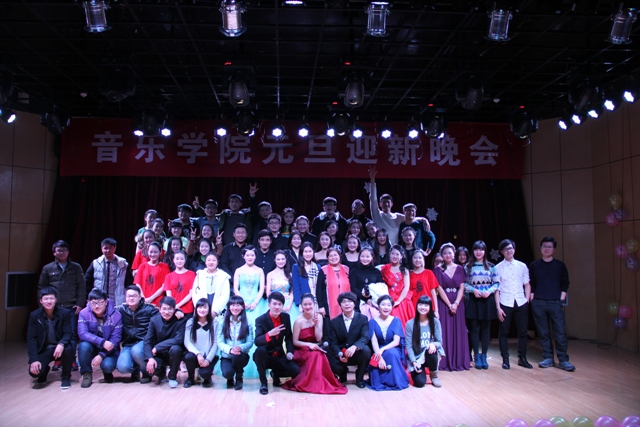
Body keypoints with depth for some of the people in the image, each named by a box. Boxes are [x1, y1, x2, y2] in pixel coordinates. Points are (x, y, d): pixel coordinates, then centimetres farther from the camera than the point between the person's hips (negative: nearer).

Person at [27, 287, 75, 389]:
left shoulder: (65, 313, -10)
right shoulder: (34, 315, -5)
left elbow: (68, 333, -11)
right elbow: (31, 338, -6)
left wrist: (61, 344, -35)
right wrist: (34, 360, -17)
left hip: (60, 347, -1)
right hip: (44, 350, 1)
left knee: (68, 349, -36)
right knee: (34, 371, -23)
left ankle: (66, 377, -5)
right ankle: (44, 371, 19)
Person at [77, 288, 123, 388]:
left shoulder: (116, 315, -16)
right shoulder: (84, 313, -13)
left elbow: (115, 339, -17)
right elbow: (82, 333, -25)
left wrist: (101, 355, -28)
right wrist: (102, 342, -36)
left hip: (109, 350, -1)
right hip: (92, 347, 2)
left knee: (107, 365, -30)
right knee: (84, 345, -31)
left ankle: (107, 372, 10)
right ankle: (87, 374, -8)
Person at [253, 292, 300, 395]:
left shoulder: (286, 317, -1)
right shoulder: (260, 320, -14)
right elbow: (257, 342, -28)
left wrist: (289, 352, -8)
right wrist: (269, 334, -46)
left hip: (279, 356, 3)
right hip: (265, 356, -3)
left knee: (296, 371, -20)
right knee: (259, 350, -37)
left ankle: (276, 374, 15)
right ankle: (263, 382, -14)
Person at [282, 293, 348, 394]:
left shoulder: (319, 317, -3)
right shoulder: (299, 321, -15)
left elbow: (318, 339, -7)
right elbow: (295, 342, -10)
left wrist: (316, 324, -18)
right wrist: (309, 344, -24)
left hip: (315, 348, 3)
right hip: (302, 350, -3)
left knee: (321, 355, -32)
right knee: (315, 355, -34)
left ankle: (320, 381, -12)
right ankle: (311, 383, -18)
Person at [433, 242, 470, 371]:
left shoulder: (459, 269, 8)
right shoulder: (438, 269, 1)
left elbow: (461, 288, 2)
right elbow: (439, 288, -6)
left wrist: (456, 303, -11)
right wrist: (449, 304, -13)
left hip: (457, 303, 3)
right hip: (443, 303, -2)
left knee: (458, 332, 4)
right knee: (445, 331, -3)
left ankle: (459, 362, 11)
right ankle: (445, 362, 2)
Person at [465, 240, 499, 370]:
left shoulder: (491, 266, 4)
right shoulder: (468, 266, 4)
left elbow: (497, 283, 2)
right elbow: (464, 283, 2)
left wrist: (489, 291, -14)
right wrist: (473, 290, -13)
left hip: (487, 300, 1)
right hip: (474, 300, -1)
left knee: (486, 329, 5)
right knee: (475, 329, 2)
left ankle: (484, 356, 14)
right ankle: (476, 357, 10)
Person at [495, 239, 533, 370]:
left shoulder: (522, 266, 8)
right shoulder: (498, 268, 1)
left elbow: (527, 285, 11)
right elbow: (497, 288, -1)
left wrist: (527, 300, 0)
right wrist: (498, 307, -6)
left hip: (521, 303, 2)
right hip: (505, 304, -2)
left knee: (523, 331, 7)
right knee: (503, 332, 3)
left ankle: (522, 358, 21)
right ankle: (505, 359, 13)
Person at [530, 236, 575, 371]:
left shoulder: (560, 265, 7)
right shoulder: (534, 265, 8)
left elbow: (565, 284, 6)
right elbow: (530, 285, 10)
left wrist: (562, 299, -3)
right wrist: (532, 299, 2)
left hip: (555, 303, -1)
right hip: (538, 303, 1)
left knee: (560, 331, -5)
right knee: (543, 332, 4)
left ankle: (563, 360, 2)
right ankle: (548, 358, 13)